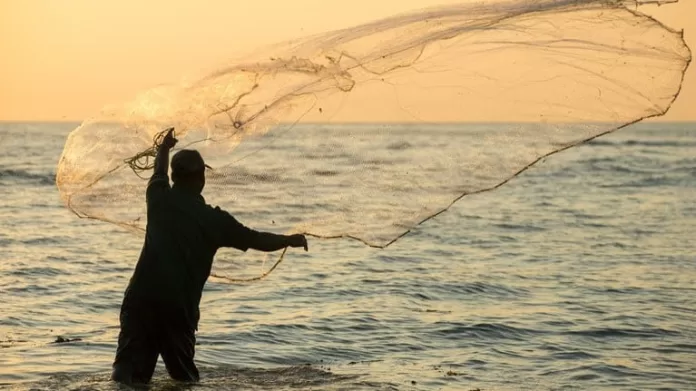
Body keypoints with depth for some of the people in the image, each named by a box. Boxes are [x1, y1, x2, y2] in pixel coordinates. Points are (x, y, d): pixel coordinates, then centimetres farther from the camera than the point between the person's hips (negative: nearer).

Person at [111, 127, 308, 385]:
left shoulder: (159, 199, 9)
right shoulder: (213, 219, 5)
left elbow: (160, 172, 34)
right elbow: (257, 240, 15)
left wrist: (164, 149, 55)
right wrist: (291, 240, 34)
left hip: (140, 299, 1)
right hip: (180, 307, -1)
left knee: (129, 371, -6)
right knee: (184, 376, 16)